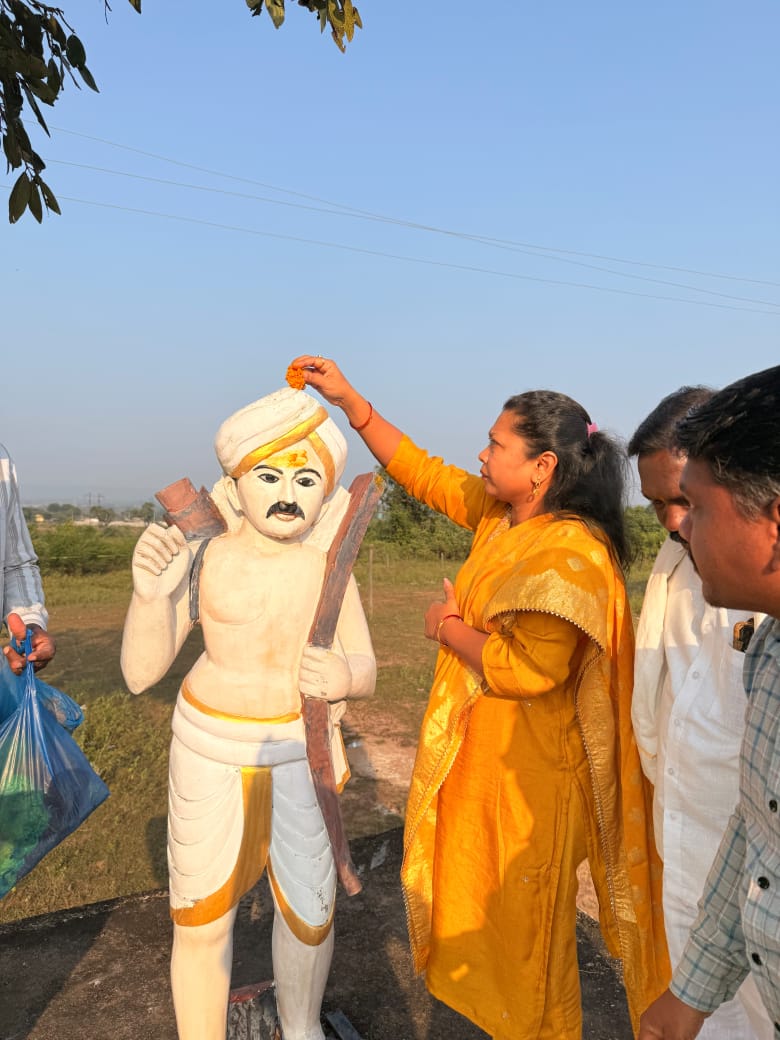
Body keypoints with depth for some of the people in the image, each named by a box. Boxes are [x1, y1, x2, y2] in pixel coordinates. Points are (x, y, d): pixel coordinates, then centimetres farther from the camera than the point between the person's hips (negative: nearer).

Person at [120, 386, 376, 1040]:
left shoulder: (328, 567, -11)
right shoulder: (200, 557, -16)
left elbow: (365, 668, -4)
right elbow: (141, 673, -16)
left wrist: (344, 678, -28)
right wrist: (149, 594, -35)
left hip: (300, 750, 2)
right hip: (210, 747, -1)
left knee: (311, 911, 11)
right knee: (202, 918, 8)